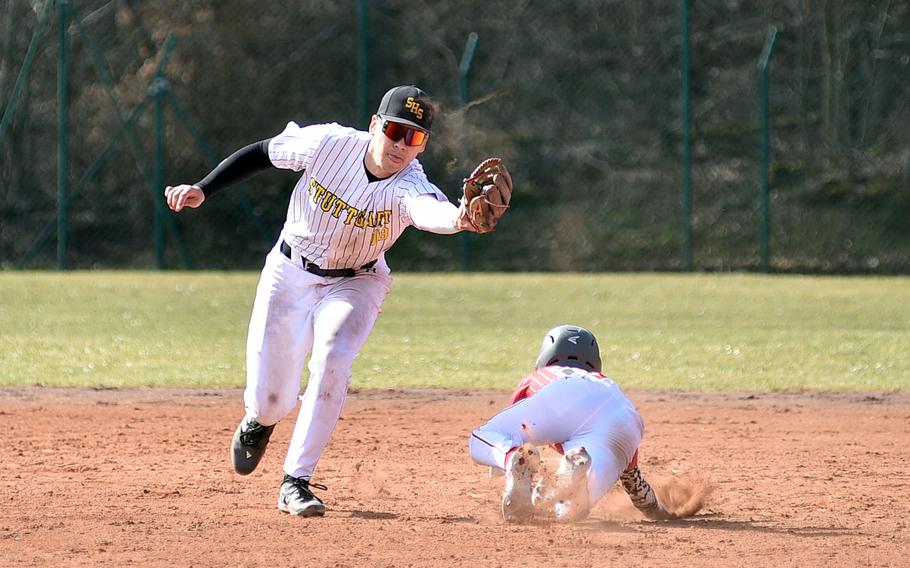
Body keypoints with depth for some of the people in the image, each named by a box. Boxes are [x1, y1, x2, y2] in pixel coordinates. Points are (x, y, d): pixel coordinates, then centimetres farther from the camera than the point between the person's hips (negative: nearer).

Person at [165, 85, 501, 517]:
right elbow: (261, 153, -5)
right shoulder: (329, 143, -22)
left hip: (355, 284, -1)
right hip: (290, 273, 1)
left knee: (331, 360, -29)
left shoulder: (409, 186, -28)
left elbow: (428, 210, -53)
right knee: (271, 400, -1)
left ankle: (296, 482, -17)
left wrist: (459, 219, -76)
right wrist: (203, 190, -12)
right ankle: (260, 420, 40)